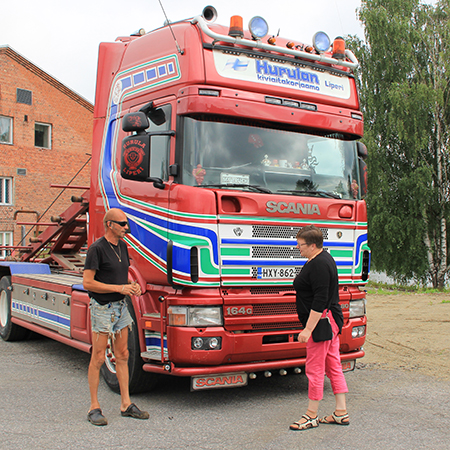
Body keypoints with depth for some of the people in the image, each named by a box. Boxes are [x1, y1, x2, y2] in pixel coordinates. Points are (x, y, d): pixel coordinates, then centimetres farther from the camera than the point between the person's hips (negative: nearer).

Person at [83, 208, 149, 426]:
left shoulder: (122, 246, 10)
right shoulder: (97, 248, -14)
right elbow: (88, 282, -18)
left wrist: (132, 285, 0)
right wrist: (120, 288, -19)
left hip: (121, 306, 8)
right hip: (102, 308, -8)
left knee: (122, 356, 10)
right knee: (98, 358, -1)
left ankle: (126, 404, 17)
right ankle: (94, 407, 8)